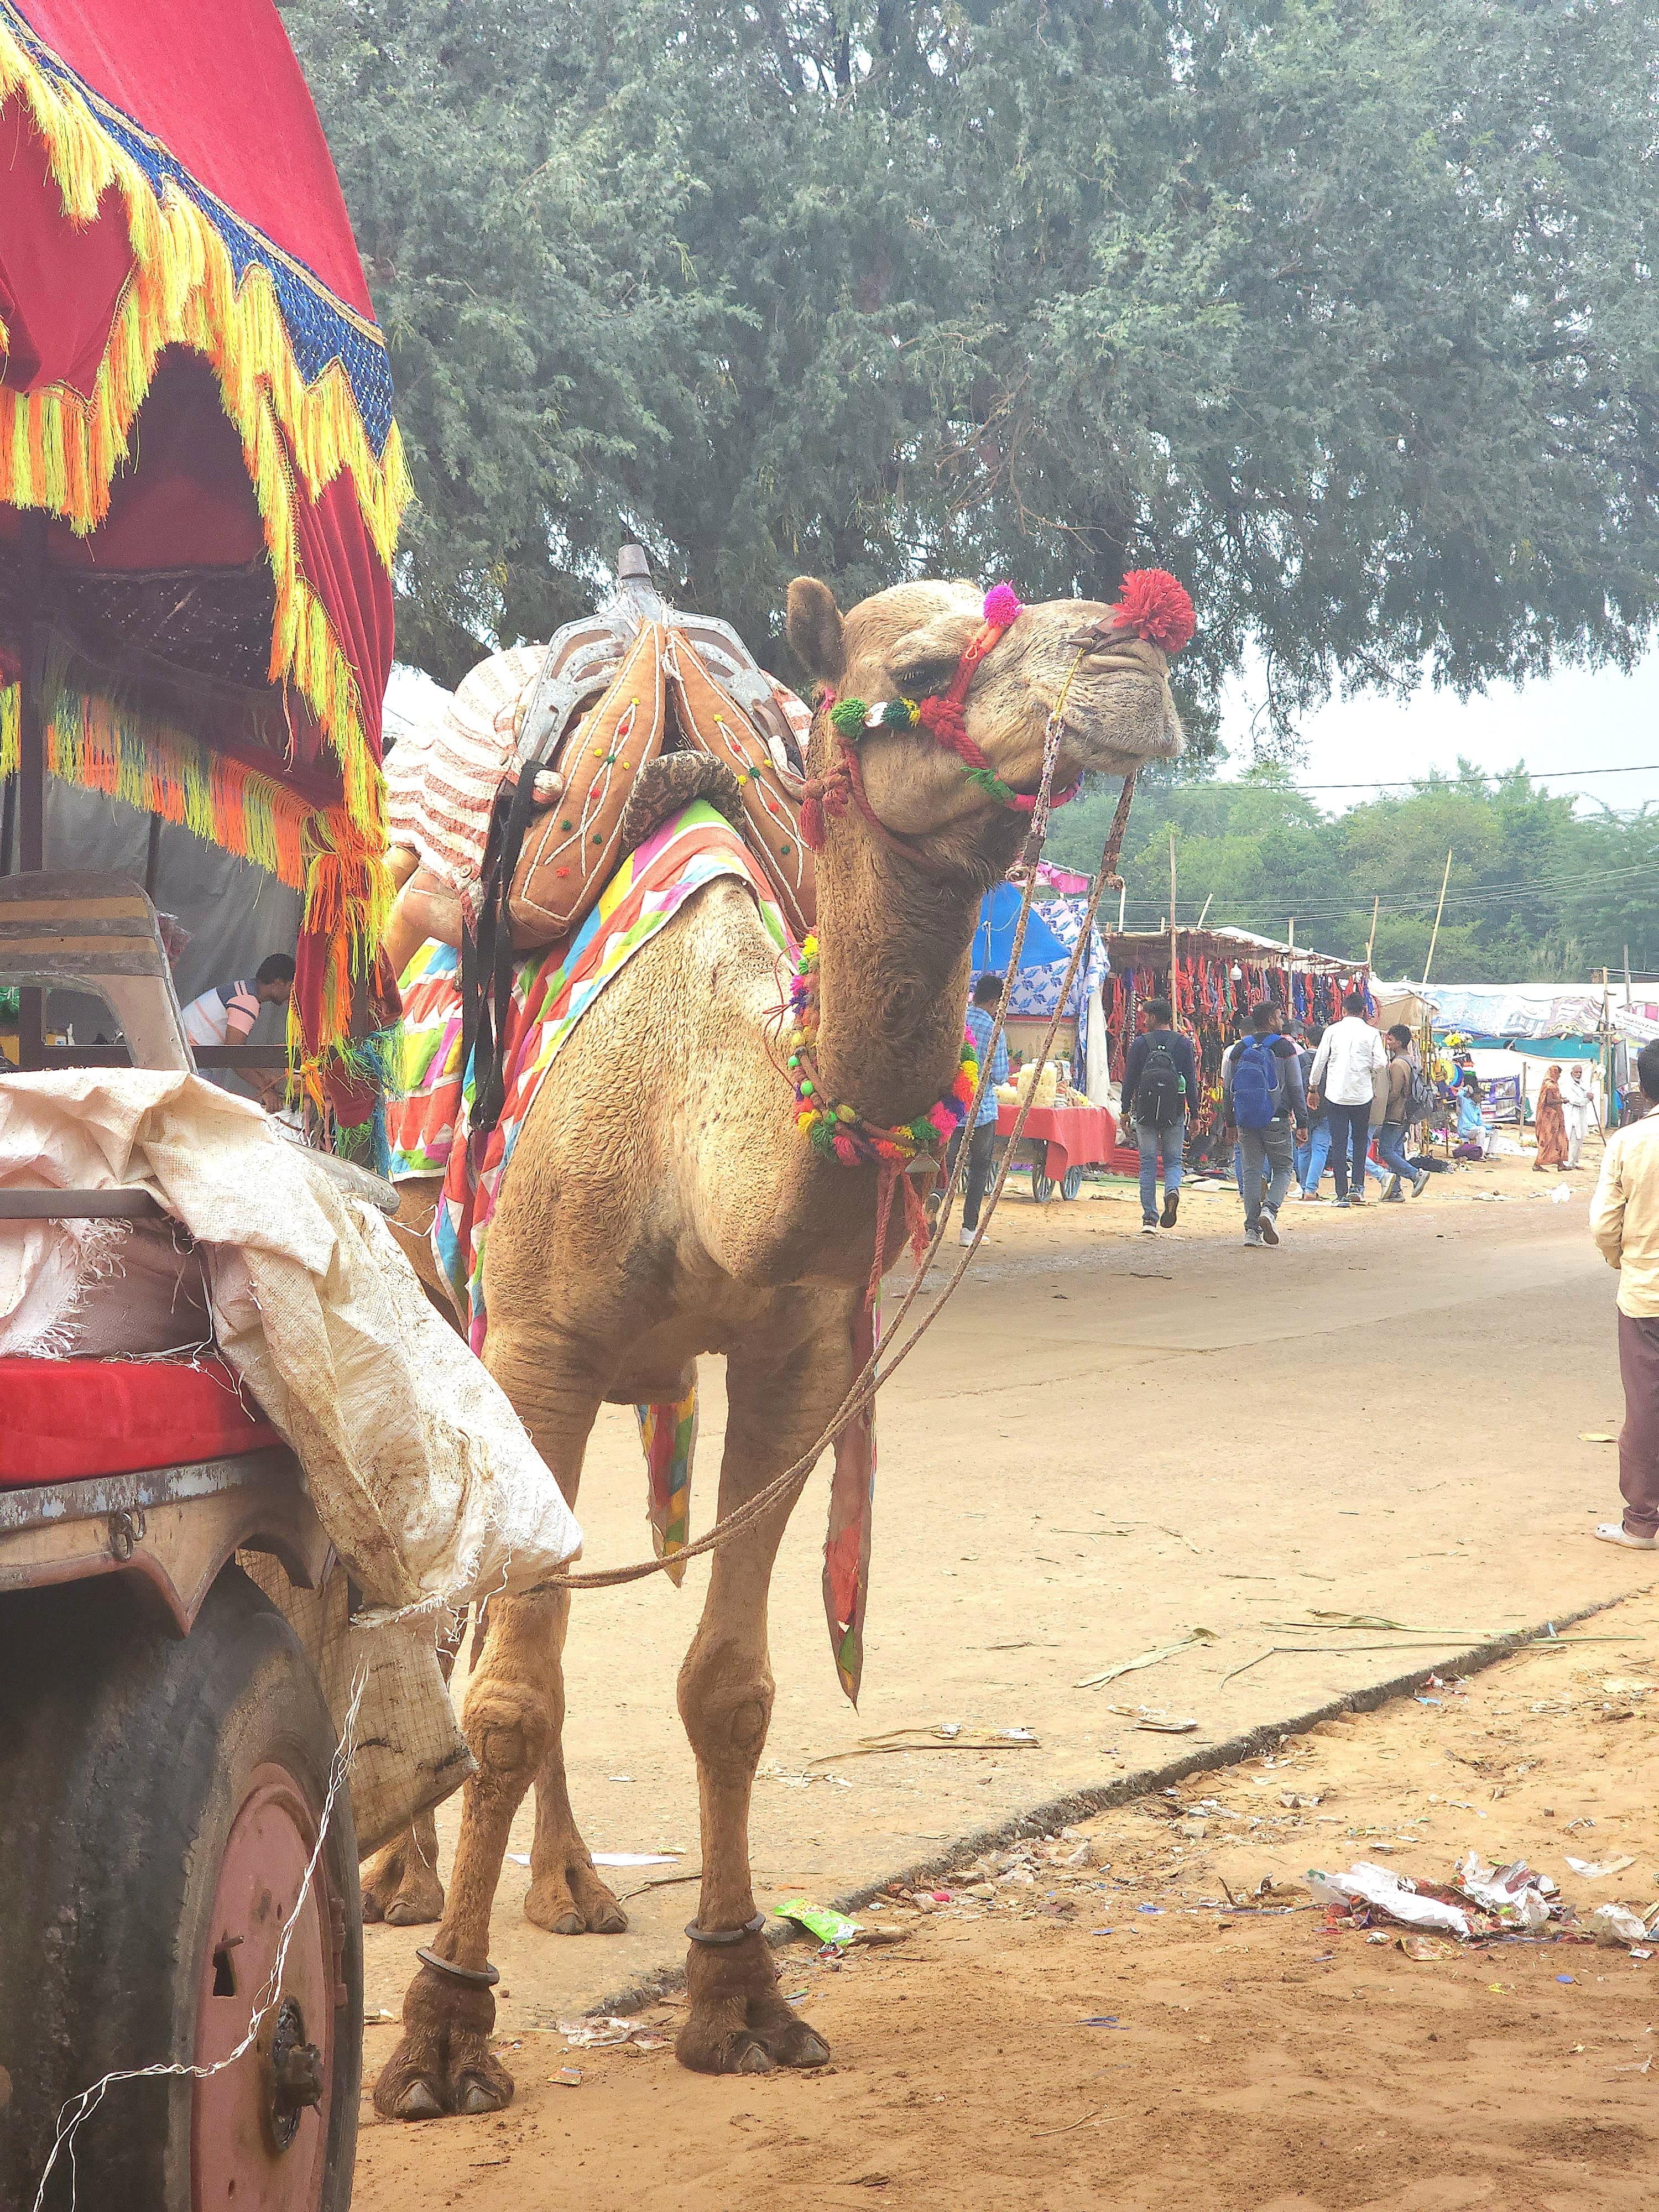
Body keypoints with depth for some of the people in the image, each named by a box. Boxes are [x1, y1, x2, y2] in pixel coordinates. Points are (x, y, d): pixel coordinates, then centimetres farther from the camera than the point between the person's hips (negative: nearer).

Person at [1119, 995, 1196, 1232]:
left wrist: (1126, 1110, 9)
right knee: (1173, 1161, 11)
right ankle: (1172, 1191, -22)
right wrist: (1194, 1114, 8)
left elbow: (1129, 1079, 1)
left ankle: (1149, 1219, 0)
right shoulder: (1184, 1043, 4)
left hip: (1145, 1112, -1)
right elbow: (1192, 1081, 3)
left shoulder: (1141, 1043, 1)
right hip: (1175, 1114, 1)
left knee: (1148, 1165, 4)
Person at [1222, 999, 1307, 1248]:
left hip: (1246, 1122, 3)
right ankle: (1269, 1209, -17)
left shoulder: (1238, 1050, 9)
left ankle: (1252, 1228, 1)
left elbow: (1227, 1089, 12)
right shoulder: (1284, 1047, -3)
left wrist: (1229, 1121, 20)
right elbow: (1296, 1087, -4)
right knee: (1282, 1169, 8)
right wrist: (1302, 1122, 1)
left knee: (1252, 1172, 7)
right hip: (1277, 1120, -3)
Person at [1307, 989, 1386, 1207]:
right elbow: (1381, 1063, -7)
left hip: (1335, 1095, 0)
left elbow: (1319, 1061, 1)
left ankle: (1342, 1194, 0)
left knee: (1339, 1143, 3)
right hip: (1362, 1095, 0)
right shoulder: (1372, 1033, -1)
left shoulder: (1333, 1031, 0)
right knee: (1360, 1140, 16)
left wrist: (1313, 1089, 12)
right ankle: (1358, 1188, 6)